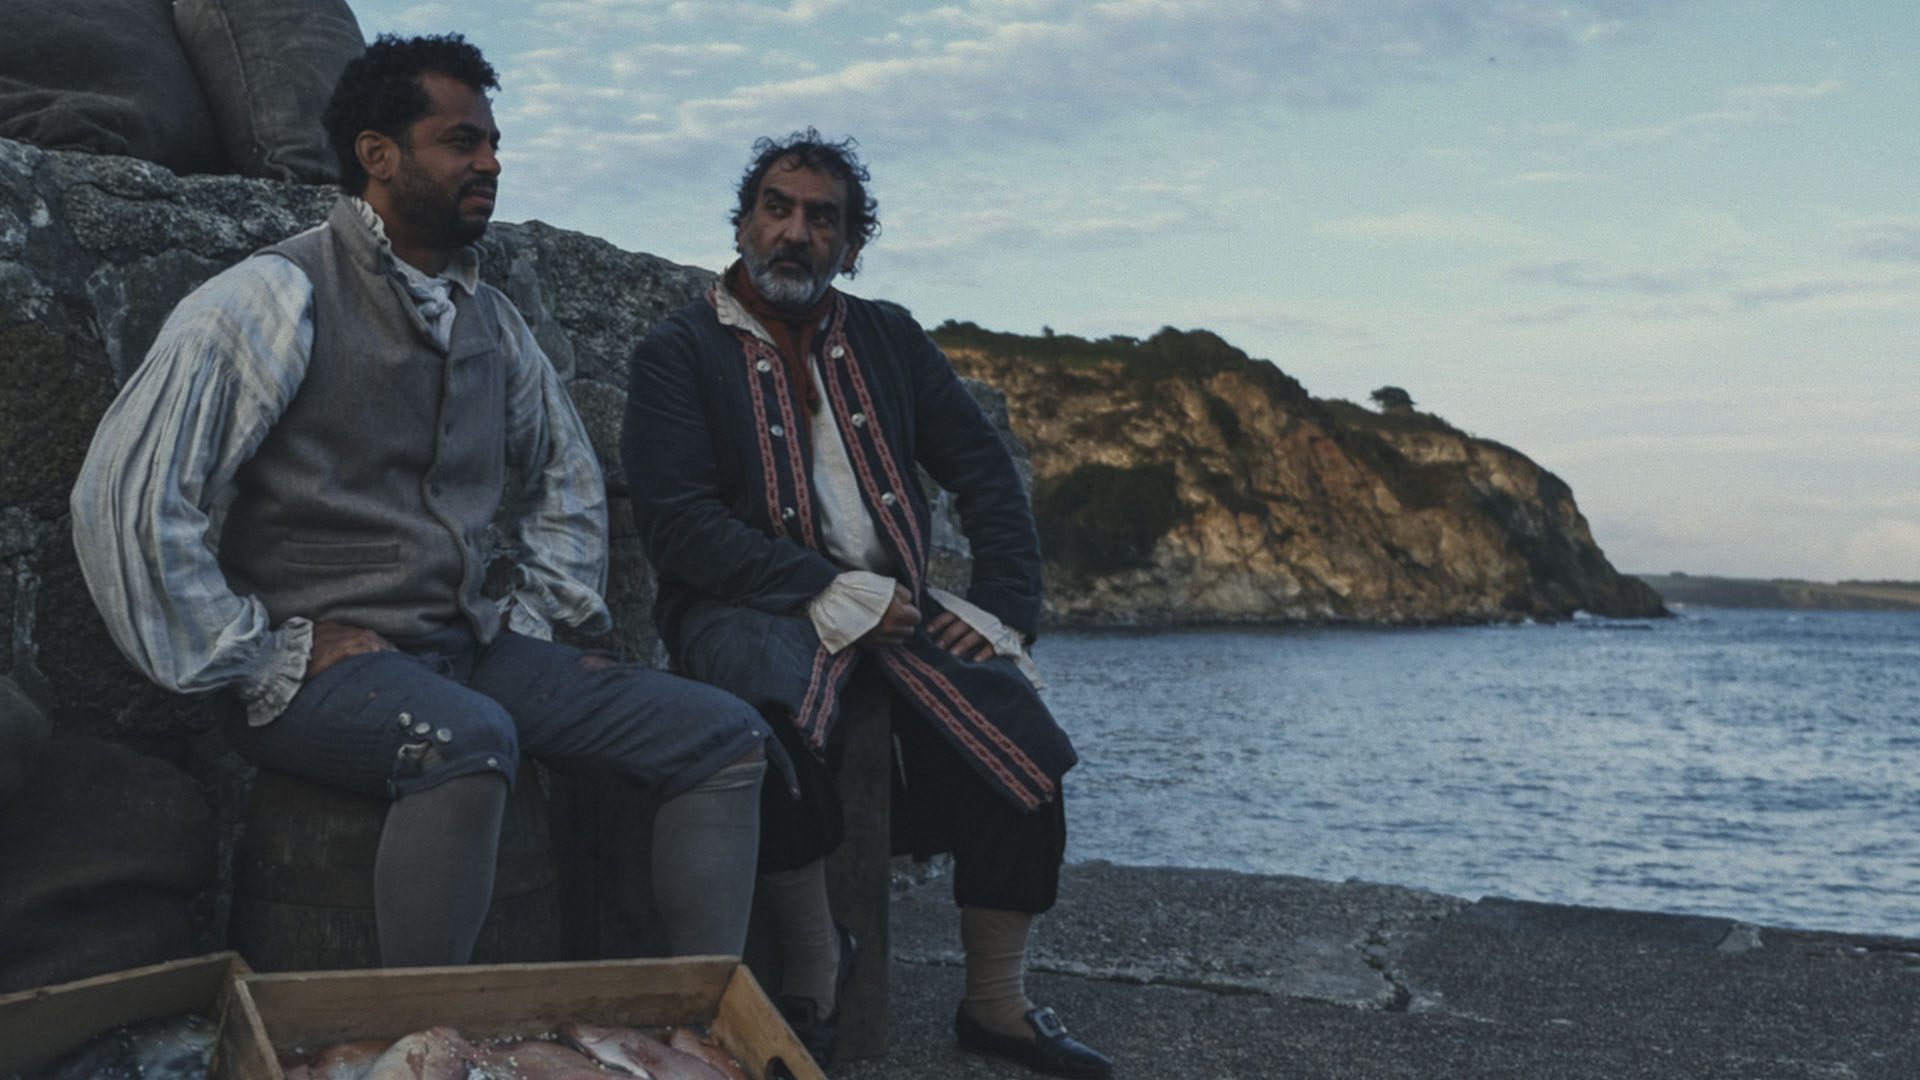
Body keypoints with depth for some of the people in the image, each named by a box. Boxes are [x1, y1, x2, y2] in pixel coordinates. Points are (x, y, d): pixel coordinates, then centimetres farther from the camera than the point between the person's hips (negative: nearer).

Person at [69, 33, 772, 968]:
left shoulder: (490, 319, 14)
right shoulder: (276, 299, -7)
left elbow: (565, 475, 31)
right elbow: (126, 497, -14)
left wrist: (539, 618, 16)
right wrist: (262, 661, -13)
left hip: (472, 650, 7)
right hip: (320, 670, -7)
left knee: (725, 735, -5)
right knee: (466, 739, -40)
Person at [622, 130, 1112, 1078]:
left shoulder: (889, 341, 17)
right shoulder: (679, 352, 3)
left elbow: (986, 472, 14)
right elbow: (677, 522, -9)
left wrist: (1003, 607, -2)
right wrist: (831, 592, -17)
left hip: (895, 606, 4)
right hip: (749, 609, -4)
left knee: (1014, 722, -23)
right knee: (782, 713, -37)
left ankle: (996, 1001, -7)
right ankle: (812, 965, -14)